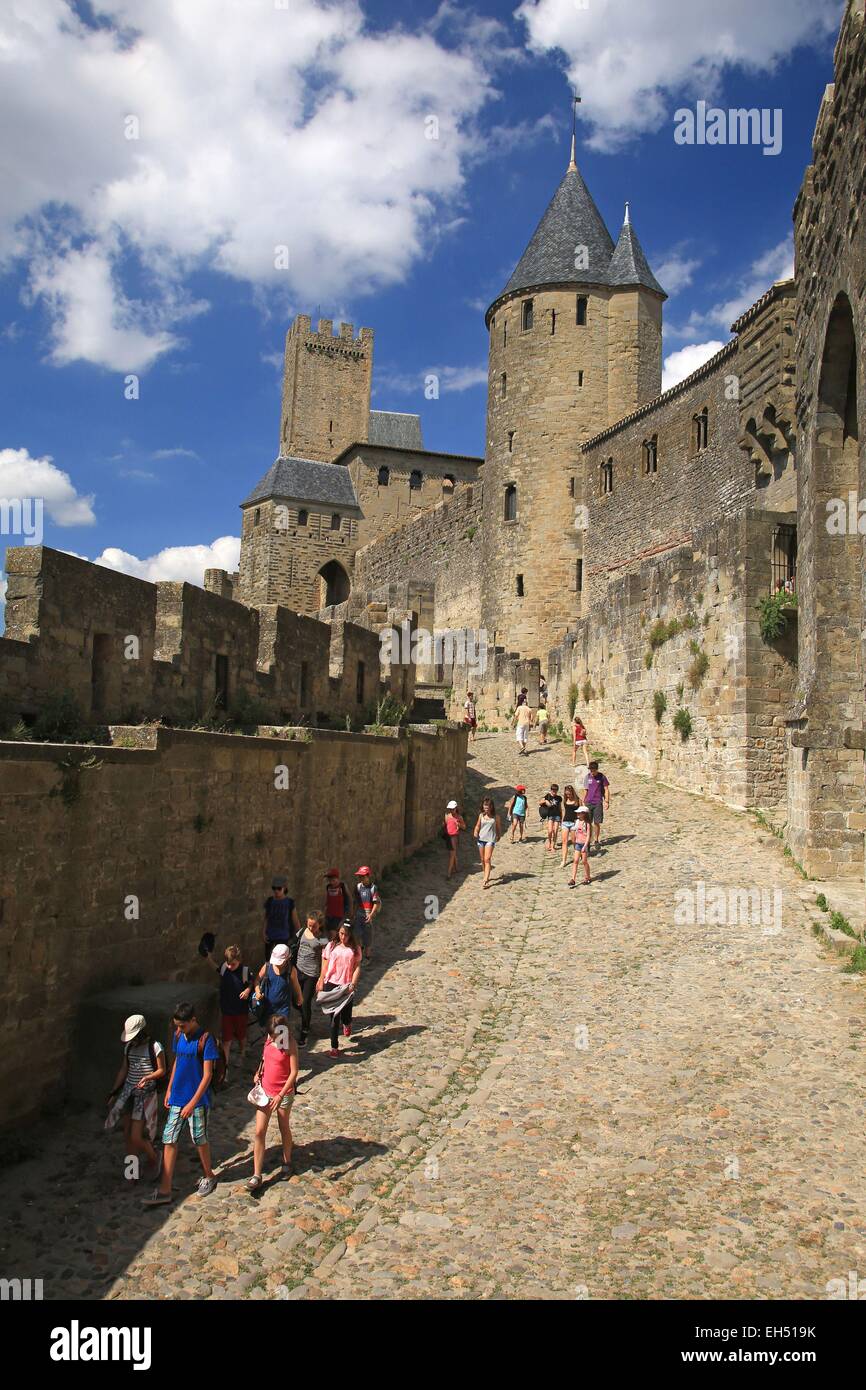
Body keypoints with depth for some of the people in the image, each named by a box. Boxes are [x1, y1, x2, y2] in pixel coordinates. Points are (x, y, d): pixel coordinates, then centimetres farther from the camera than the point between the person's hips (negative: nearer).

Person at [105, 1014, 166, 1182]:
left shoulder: (155, 1047, -12)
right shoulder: (129, 1047, 5)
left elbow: (162, 1070, -7)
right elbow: (123, 1070, 13)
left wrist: (147, 1077, -25)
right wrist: (113, 1093, 12)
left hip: (145, 1094, -6)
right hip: (128, 1093, 6)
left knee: (136, 1137, -6)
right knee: (127, 1135, 7)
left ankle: (153, 1161, 21)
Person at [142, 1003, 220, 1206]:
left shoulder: (205, 1040, -17)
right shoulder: (179, 1035, 2)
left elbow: (207, 1075, -17)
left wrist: (192, 1103, -19)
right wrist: (169, 1090, 14)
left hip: (197, 1100, -6)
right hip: (177, 1098, 6)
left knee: (200, 1139, 9)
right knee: (169, 1140, 4)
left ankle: (209, 1176, 32)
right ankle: (164, 1191, 9)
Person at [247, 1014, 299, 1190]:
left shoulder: (290, 1044, -19)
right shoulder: (269, 1039, -4)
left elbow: (294, 1072, -20)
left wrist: (281, 1095, -25)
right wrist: (259, 1073, -1)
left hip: (284, 1094, -4)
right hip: (265, 1091, 4)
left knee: (284, 1129, 15)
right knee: (259, 1132, 0)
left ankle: (287, 1162, 39)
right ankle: (257, 1175, 5)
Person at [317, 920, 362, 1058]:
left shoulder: (355, 949, -3)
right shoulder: (331, 946, -1)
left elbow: (357, 967, -3)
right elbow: (325, 966, 5)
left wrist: (353, 984, -13)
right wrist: (321, 982, 5)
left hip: (347, 986, 0)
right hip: (331, 985, 0)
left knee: (346, 1013, 6)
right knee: (334, 1016, 3)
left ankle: (347, 1024, 45)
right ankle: (334, 1047, 13)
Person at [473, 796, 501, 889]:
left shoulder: (495, 817, -3)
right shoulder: (481, 815, 5)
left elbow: (498, 827, 8)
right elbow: (477, 826, 10)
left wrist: (498, 836, 13)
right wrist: (475, 832, -7)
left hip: (490, 839, -4)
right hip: (481, 839, 4)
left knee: (487, 859, -14)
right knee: (482, 860, 11)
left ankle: (485, 880, -19)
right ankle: (486, 876, 29)